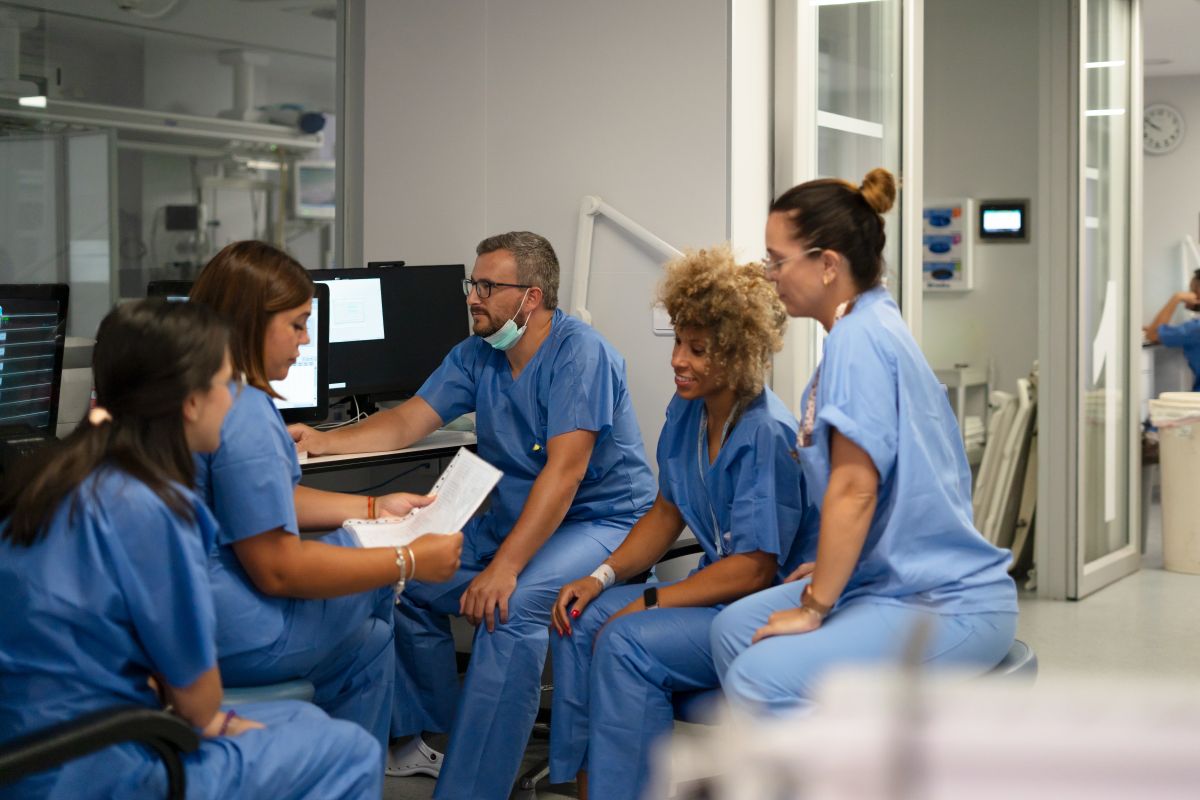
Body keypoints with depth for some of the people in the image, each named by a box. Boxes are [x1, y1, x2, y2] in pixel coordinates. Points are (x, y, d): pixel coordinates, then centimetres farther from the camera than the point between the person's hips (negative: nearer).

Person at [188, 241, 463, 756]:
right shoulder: (241, 414, -24)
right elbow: (279, 569, -22)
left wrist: (374, 508, 15)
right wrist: (409, 562, -15)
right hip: (227, 637, -10)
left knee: (366, 643, 20)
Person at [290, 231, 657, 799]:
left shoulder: (579, 353, -18)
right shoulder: (475, 356, 6)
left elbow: (564, 471, -26)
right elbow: (408, 421, 4)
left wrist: (505, 567, -34)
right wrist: (322, 442, -13)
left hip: (601, 520, -8)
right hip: (516, 516, 8)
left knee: (513, 604, -32)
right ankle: (425, 732, 14)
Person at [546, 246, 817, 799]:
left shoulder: (767, 434, -21)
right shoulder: (686, 412, 4)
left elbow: (755, 568, -21)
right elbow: (667, 513, 16)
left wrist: (647, 602, -17)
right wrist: (603, 576, 1)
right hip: (716, 587, 9)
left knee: (627, 643, -25)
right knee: (581, 620, -7)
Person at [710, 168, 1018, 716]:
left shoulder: (859, 337, -16)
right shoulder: (874, 326, 14)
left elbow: (854, 488, -20)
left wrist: (814, 606, -13)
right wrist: (823, 576, 15)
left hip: (948, 605, -10)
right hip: (898, 578, 10)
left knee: (762, 680, -23)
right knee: (733, 628, 6)